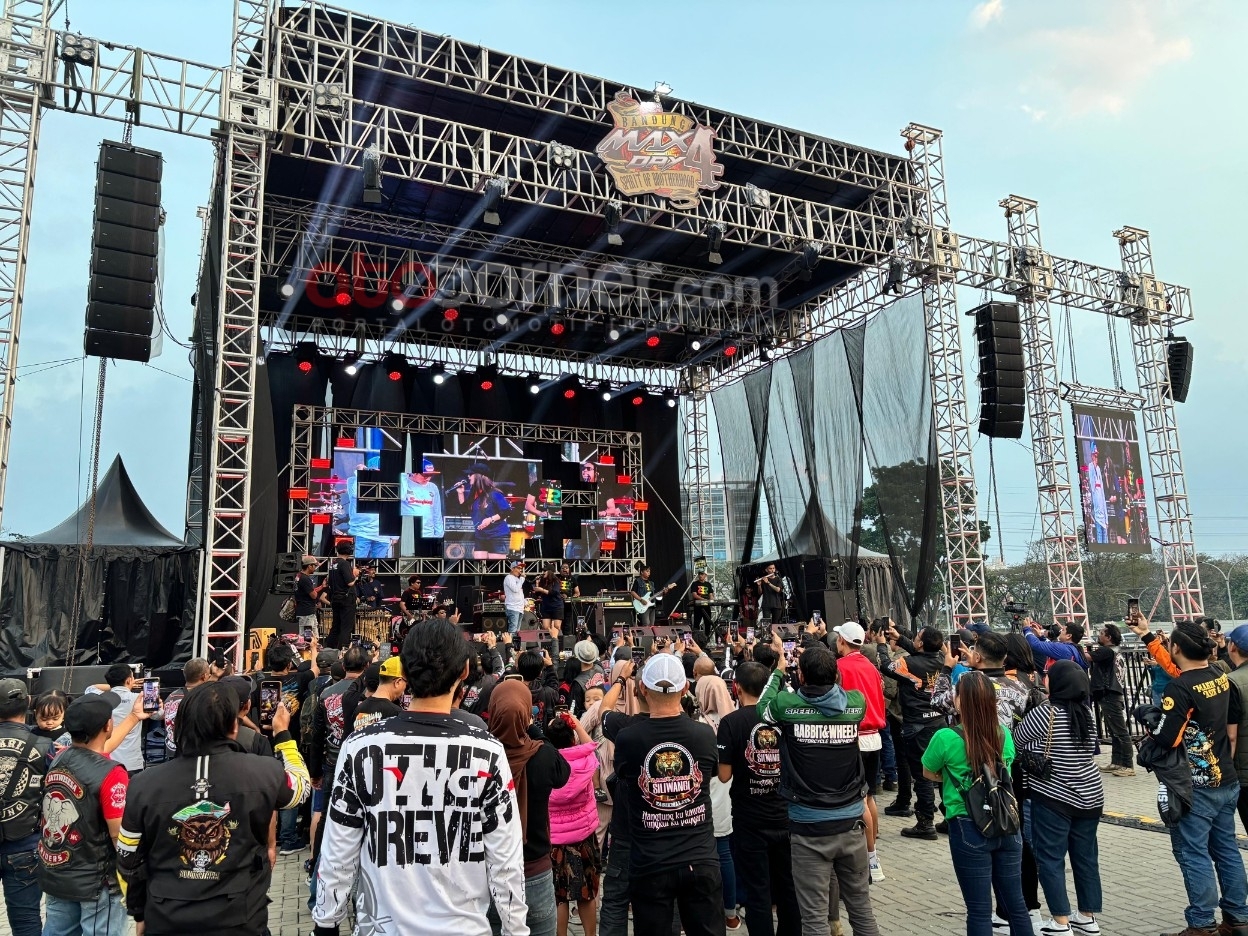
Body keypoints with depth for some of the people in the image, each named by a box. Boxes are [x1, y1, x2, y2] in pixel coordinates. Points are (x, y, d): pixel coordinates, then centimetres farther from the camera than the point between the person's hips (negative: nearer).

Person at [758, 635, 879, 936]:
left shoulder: (787, 705, -13)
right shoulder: (856, 703, -7)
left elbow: (762, 706, 9)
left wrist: (779, 666, 18)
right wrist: (824, 662, 23)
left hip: (809, 827, -3)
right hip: (851, 822, 4)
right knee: (861, 906, 19)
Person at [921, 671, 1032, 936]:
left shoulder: (945, 738, -16)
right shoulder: (1004, 735, -1)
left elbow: (929, 773, 2)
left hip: (969, 830, -5)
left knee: (979, 911, 6)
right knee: (1016, 903, 17)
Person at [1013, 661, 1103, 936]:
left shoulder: (1045, 713, -17)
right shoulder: (1087, 713, 3)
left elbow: (1016, 742, -6)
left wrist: (1036, 753, 14)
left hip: (1054, 798, -7)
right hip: (1090, 795, 7)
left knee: (1050, 860, 2)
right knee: (1086, 857, 16)